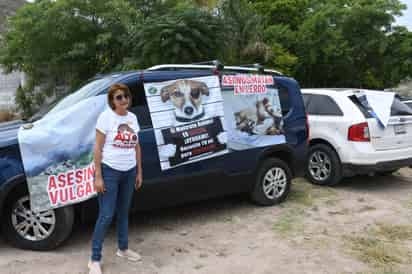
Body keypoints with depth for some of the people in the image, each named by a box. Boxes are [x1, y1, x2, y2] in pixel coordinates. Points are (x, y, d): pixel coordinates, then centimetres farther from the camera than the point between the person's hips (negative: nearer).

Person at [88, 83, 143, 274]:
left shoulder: (132, 117, 7)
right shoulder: (106, 117, -10)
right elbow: (98, 148, -12)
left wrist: (139, 172, 10)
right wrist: (98, 176, -16)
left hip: (129, 172, 6)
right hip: (109, 171, -6)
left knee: (123, 212, 18)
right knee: (106, 216, -4)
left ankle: (123, 248, 35)